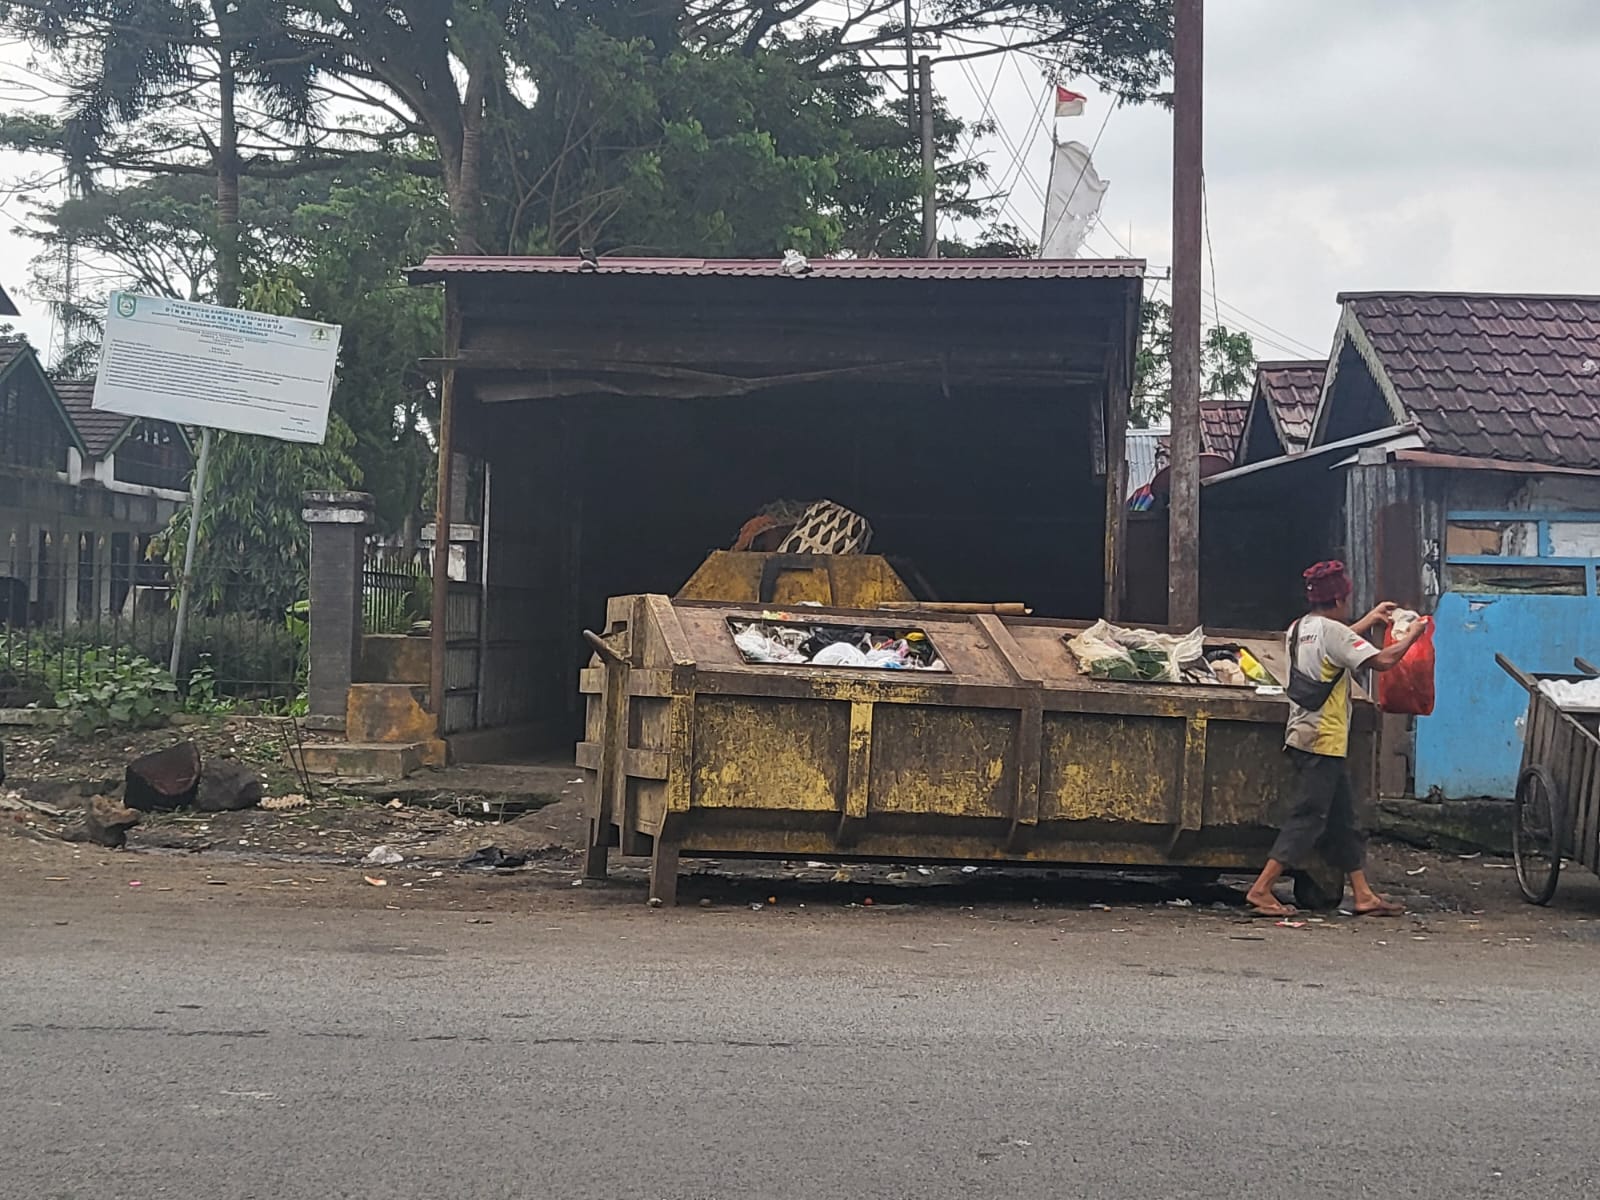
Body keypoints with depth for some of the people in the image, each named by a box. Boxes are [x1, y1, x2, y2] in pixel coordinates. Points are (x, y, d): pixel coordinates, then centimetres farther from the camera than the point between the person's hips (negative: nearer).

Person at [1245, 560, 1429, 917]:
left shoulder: (1300, 629, 12)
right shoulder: (1331, 630, -15)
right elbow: (1381, 660, -18)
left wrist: (1370, 620, 34)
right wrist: (1412, 635, -3)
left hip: (1304, 736, 10)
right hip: (1324, 741, -10)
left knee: (1343, 818, 12)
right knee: (1308, 818, -7)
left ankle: (1363, 895, 16)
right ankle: (1261, 889, -8)